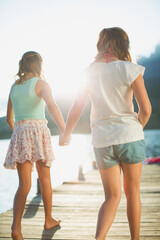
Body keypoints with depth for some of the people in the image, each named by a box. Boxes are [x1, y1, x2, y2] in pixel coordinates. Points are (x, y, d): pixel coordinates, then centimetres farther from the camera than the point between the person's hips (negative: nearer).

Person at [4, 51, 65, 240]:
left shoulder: (14, 87, 14)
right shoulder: (40, 84, -2)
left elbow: (9, 119, 19)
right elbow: (52, 106, -22)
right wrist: (64, 131, -31)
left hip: (19, 133, 4)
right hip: (38, 131, -3)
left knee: (24, 185, 0)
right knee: (45, 178, 15)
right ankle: (48, 220, 27)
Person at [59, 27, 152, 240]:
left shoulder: (90, 72, 3)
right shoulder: (129, 69, -8)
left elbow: (76, 108, 7)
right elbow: (146, 109, -11)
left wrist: (66, 135, 22)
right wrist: (137, 127, 10)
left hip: (102, 141, 3)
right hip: (129, 136, -2)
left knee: (112, 196, 11)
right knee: (132, 192, 15)